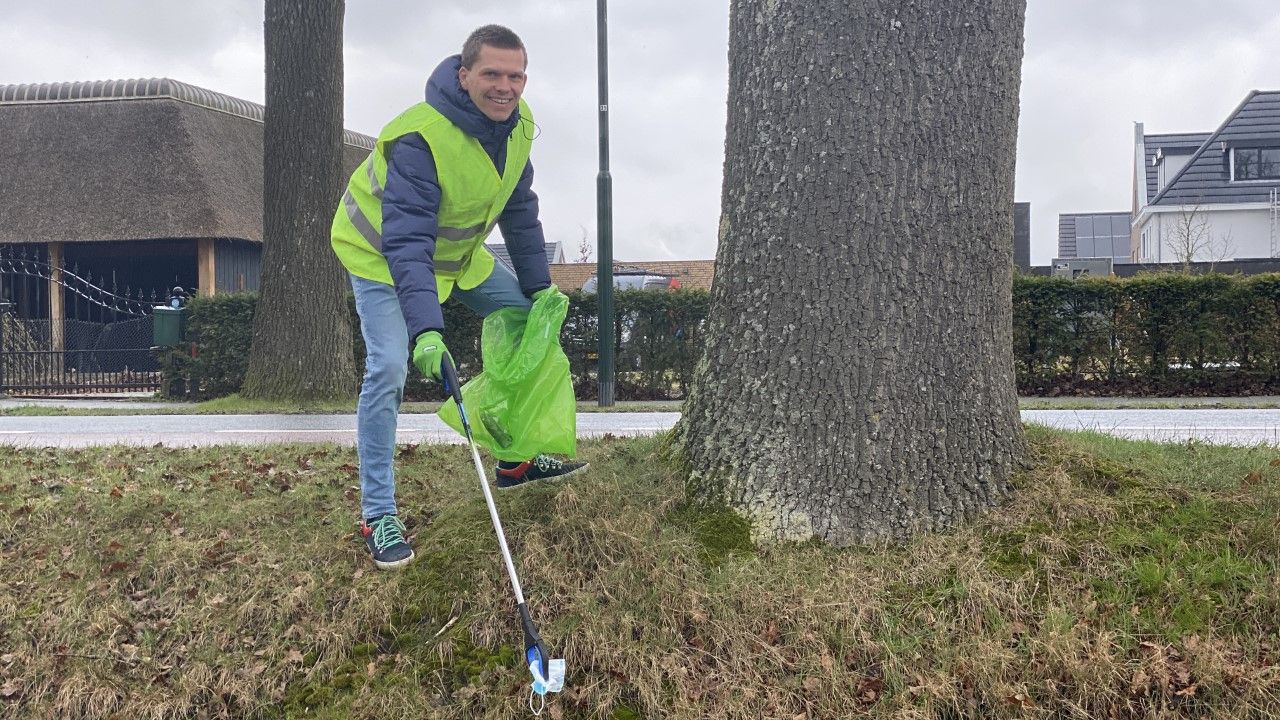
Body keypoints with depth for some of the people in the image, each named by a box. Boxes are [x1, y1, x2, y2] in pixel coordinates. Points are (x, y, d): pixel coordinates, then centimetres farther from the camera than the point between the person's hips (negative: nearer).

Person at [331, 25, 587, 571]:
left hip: (457, 250, 8)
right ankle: (377, 514, -10)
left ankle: (516, 460, 21)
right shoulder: (420, 138, -36)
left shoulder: (518, 123, -12)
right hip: (381, 252, -7)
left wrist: (539, 286, 3)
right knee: (388, 367, -22)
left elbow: (519, 212, 2)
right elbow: (406, 242, -42)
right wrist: (424, 328, -51)